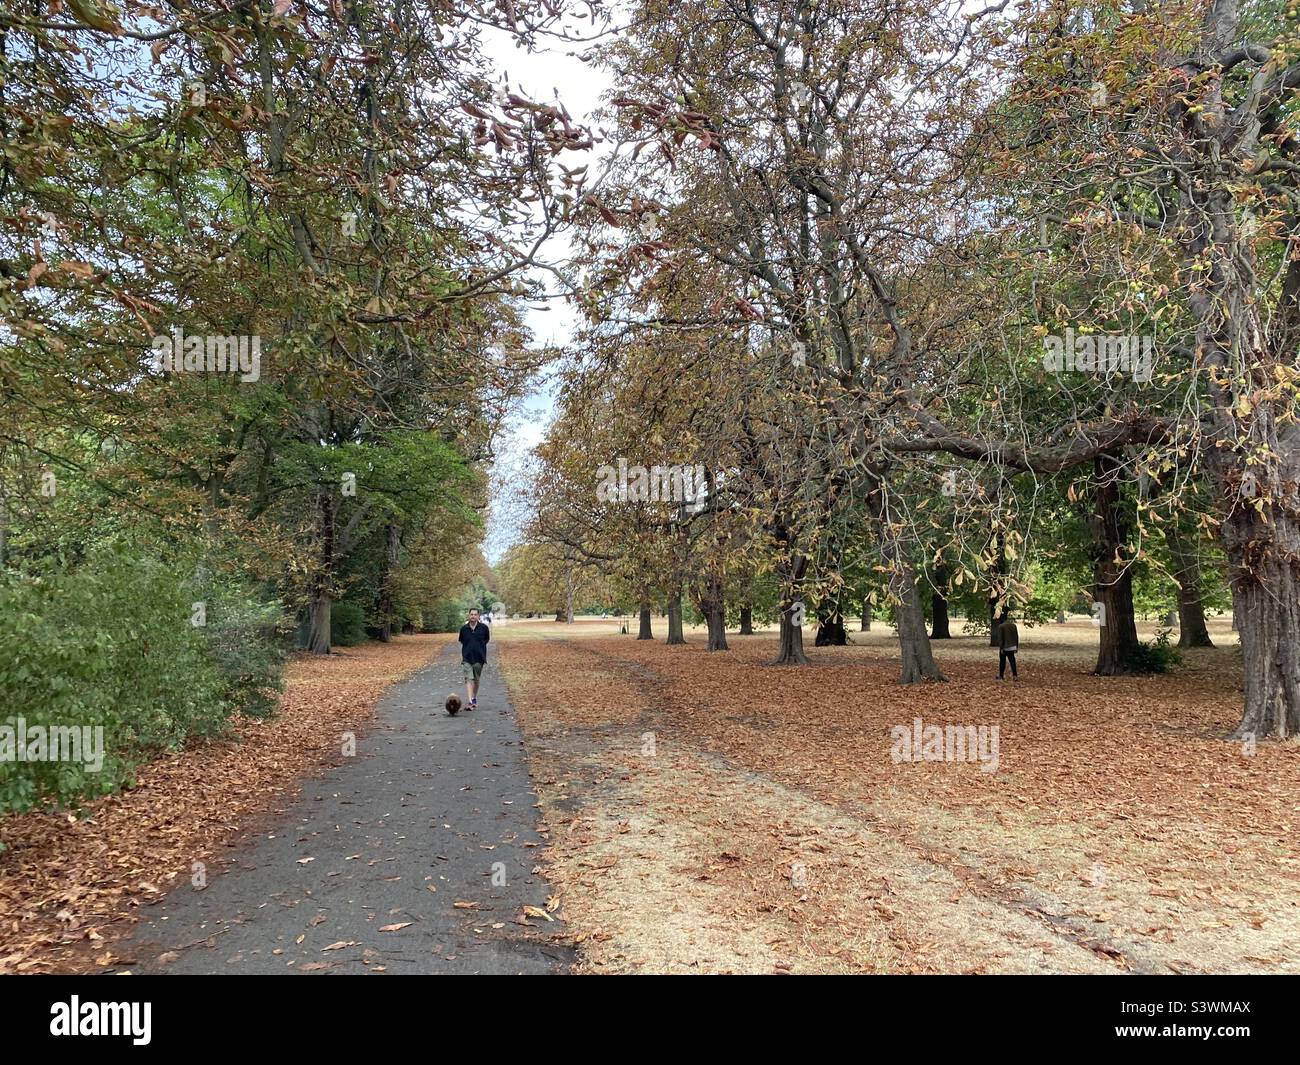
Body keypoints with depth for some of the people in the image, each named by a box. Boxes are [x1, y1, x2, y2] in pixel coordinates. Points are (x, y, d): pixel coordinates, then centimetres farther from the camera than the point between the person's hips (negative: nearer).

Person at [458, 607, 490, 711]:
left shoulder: (484, 628, -1)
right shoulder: (464, 628, 3)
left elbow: (486, 641, 6)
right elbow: (461, 643, 12)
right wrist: (461, 656, 8)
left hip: (479, 658, 0)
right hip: (467, 658, 0)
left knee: (476, 680, 12)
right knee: (468, 679, -10)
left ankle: (474, 699, 28)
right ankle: (470, 701, -16)